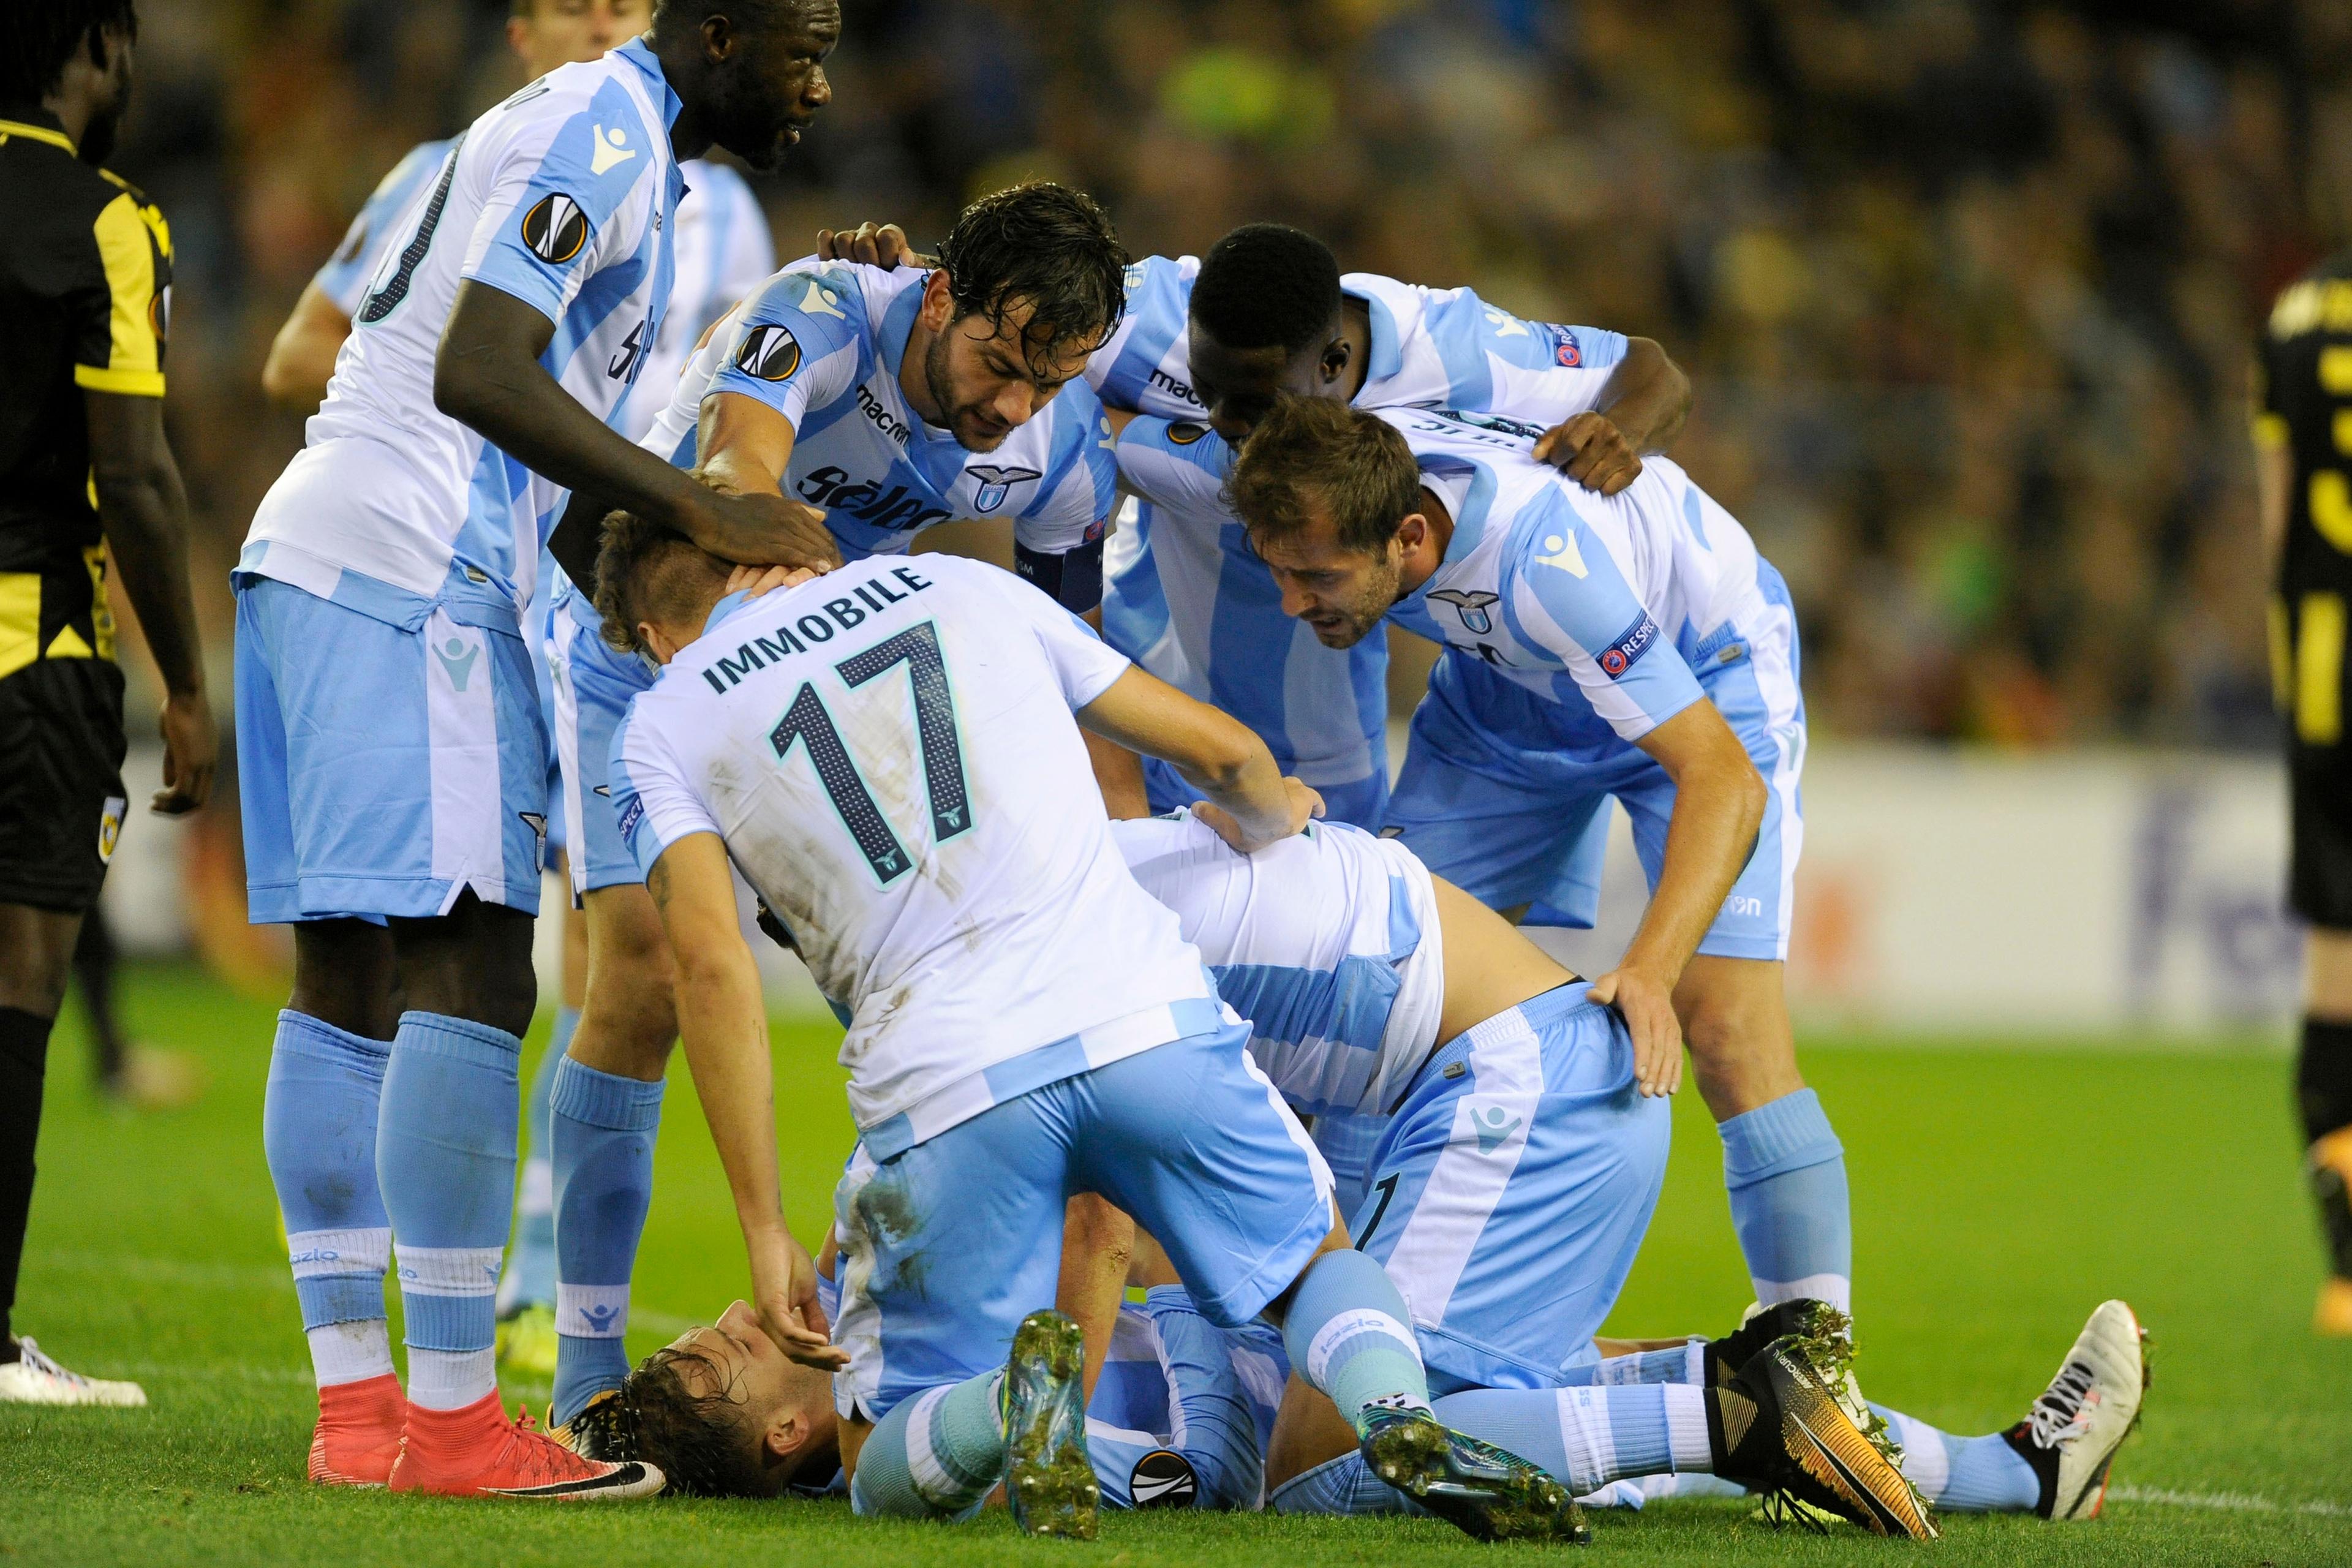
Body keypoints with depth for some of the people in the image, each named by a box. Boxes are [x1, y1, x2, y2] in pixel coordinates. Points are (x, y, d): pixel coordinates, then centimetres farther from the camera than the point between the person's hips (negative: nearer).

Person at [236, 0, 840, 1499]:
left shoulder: (592, 133, 23)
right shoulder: (602, 133, -9)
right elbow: (478, 377, -20)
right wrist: (703, 509, -20)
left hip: (307, 557, 11)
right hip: (409, 575, -11)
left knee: (347, 982, 9)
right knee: (469, 975, -12)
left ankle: (356, 1402, 10)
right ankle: (451, 1421, -14)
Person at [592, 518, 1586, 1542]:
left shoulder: (662, 731, 13)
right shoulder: (957, 585, 21)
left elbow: (714, 966, -4)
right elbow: (1222, 751, 24)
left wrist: (766, 1234, -3)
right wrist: (1274, 821, 48)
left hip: (941, 1078, -2)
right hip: (1149, 1019, 2)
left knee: (892, 1480, 13)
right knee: (1318, 1266, 26)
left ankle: (1013, 1399, -23)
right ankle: (1401, 1418, -10)